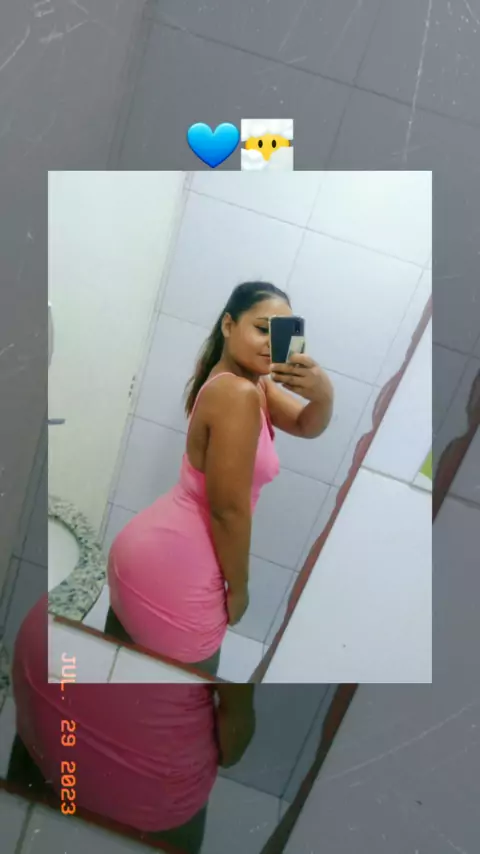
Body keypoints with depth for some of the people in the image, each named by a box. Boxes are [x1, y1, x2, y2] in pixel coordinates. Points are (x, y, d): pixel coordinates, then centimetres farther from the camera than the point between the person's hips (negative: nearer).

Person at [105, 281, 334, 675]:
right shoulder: (239, 394, -23)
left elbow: (307, 426, 2)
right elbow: (228, 508, -22)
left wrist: (323, 394, -20)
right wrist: (239, 587, -9)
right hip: (173, 569, -9)